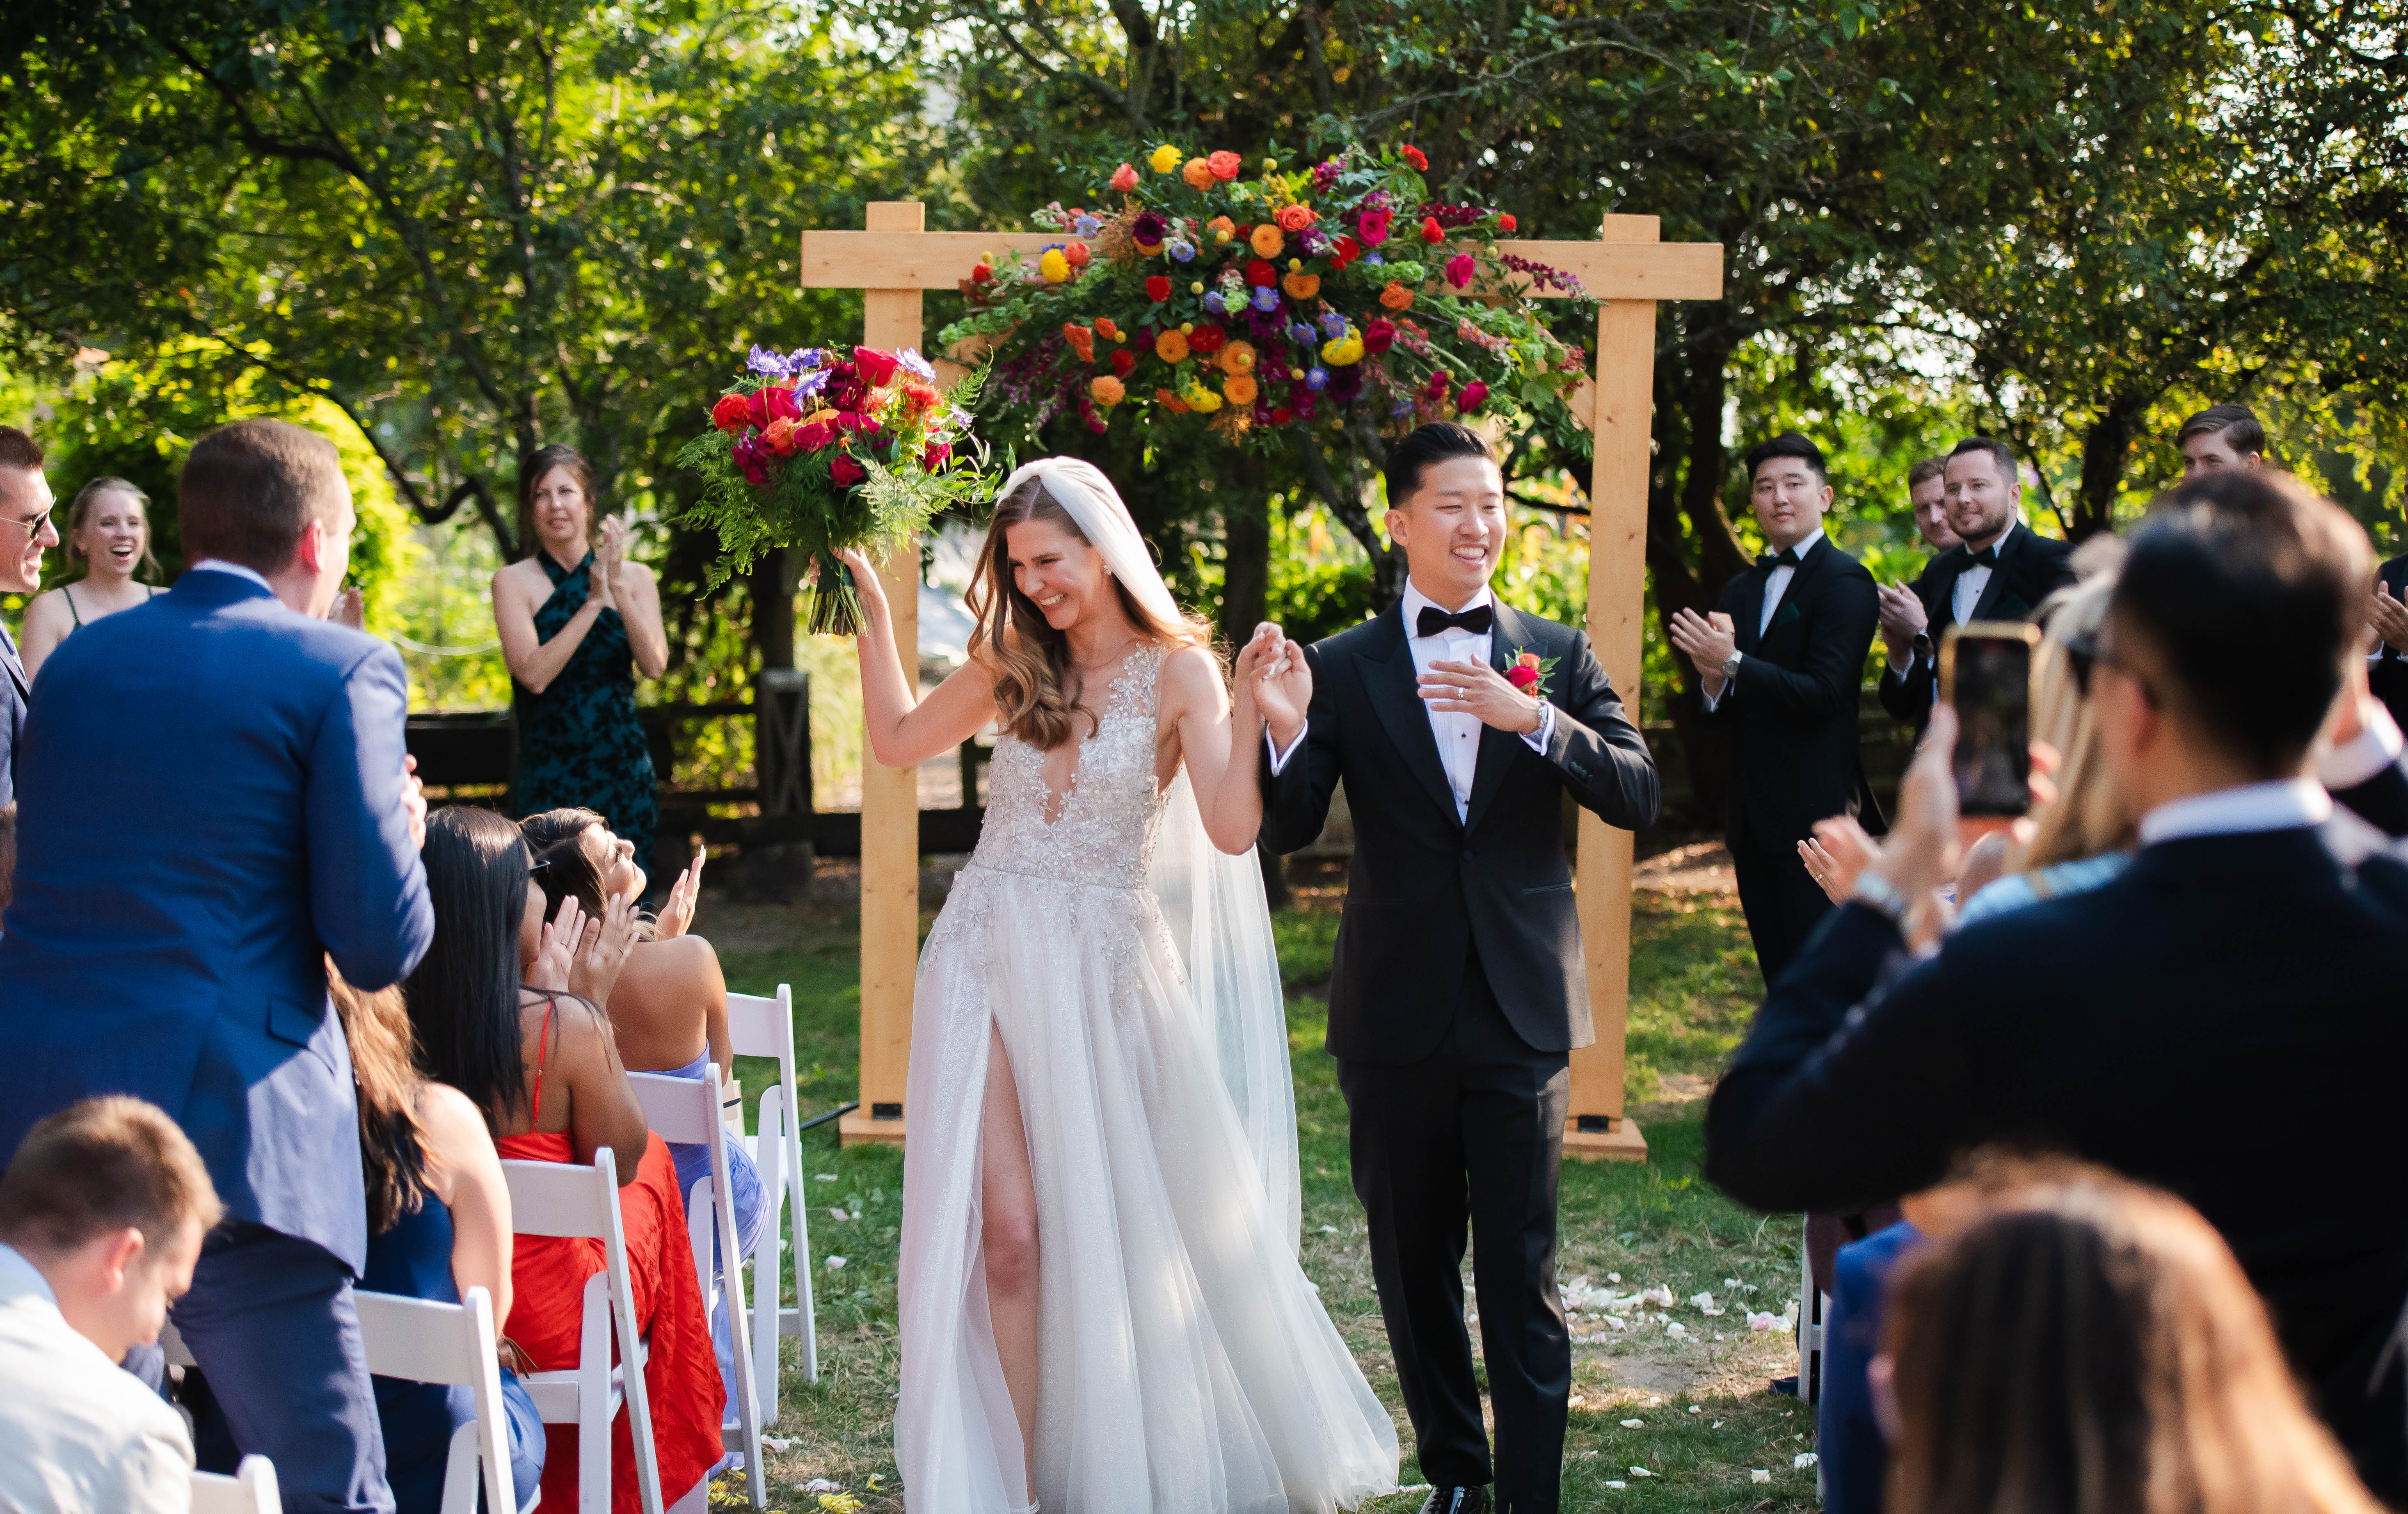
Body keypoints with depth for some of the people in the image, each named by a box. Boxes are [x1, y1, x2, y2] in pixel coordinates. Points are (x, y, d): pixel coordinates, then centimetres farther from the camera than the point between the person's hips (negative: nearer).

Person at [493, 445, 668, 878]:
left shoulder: (635, 577, 6)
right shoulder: (514, 582, -1)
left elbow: (654, 665, -7)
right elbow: (534, 675, -13)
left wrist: (618, 588, -16)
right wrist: (594, 602, -14)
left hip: (623, 774, 2)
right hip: (548, 777, -2)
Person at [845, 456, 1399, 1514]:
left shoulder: (1176, 671, -4)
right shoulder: (1012, 665, 7)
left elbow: (1232, 830, -14)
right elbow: (896, 741, 20)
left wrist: (1248, 702, -23)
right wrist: (873, 612, 15)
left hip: (1107, 971, -2)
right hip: (991, 960, 2)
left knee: (1127, 1221, 7)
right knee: (1005, 1234, -6)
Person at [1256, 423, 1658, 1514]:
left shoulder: (1557, 655, 5)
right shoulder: (1343, 668, 2)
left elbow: (1636, 793, -6)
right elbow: (1290, 829, -3)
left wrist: (1532, 718, -22)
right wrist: (1287, 731, -24)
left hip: (1523, 1012, -1)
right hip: (1396, 1015, 1)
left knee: (1522, 1271, -2)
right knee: (1414, 1265, 11)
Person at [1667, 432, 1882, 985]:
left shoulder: (1845, 582, -7)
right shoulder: (1741, 590, 16)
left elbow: (1824, 695, -17)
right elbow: (1726, 713, 14)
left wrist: (1731, 663, -19)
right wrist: (1713, 681, -8)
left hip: (1816, 814, -7)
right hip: (1755, 816, 7)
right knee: (1781, 981, 11)